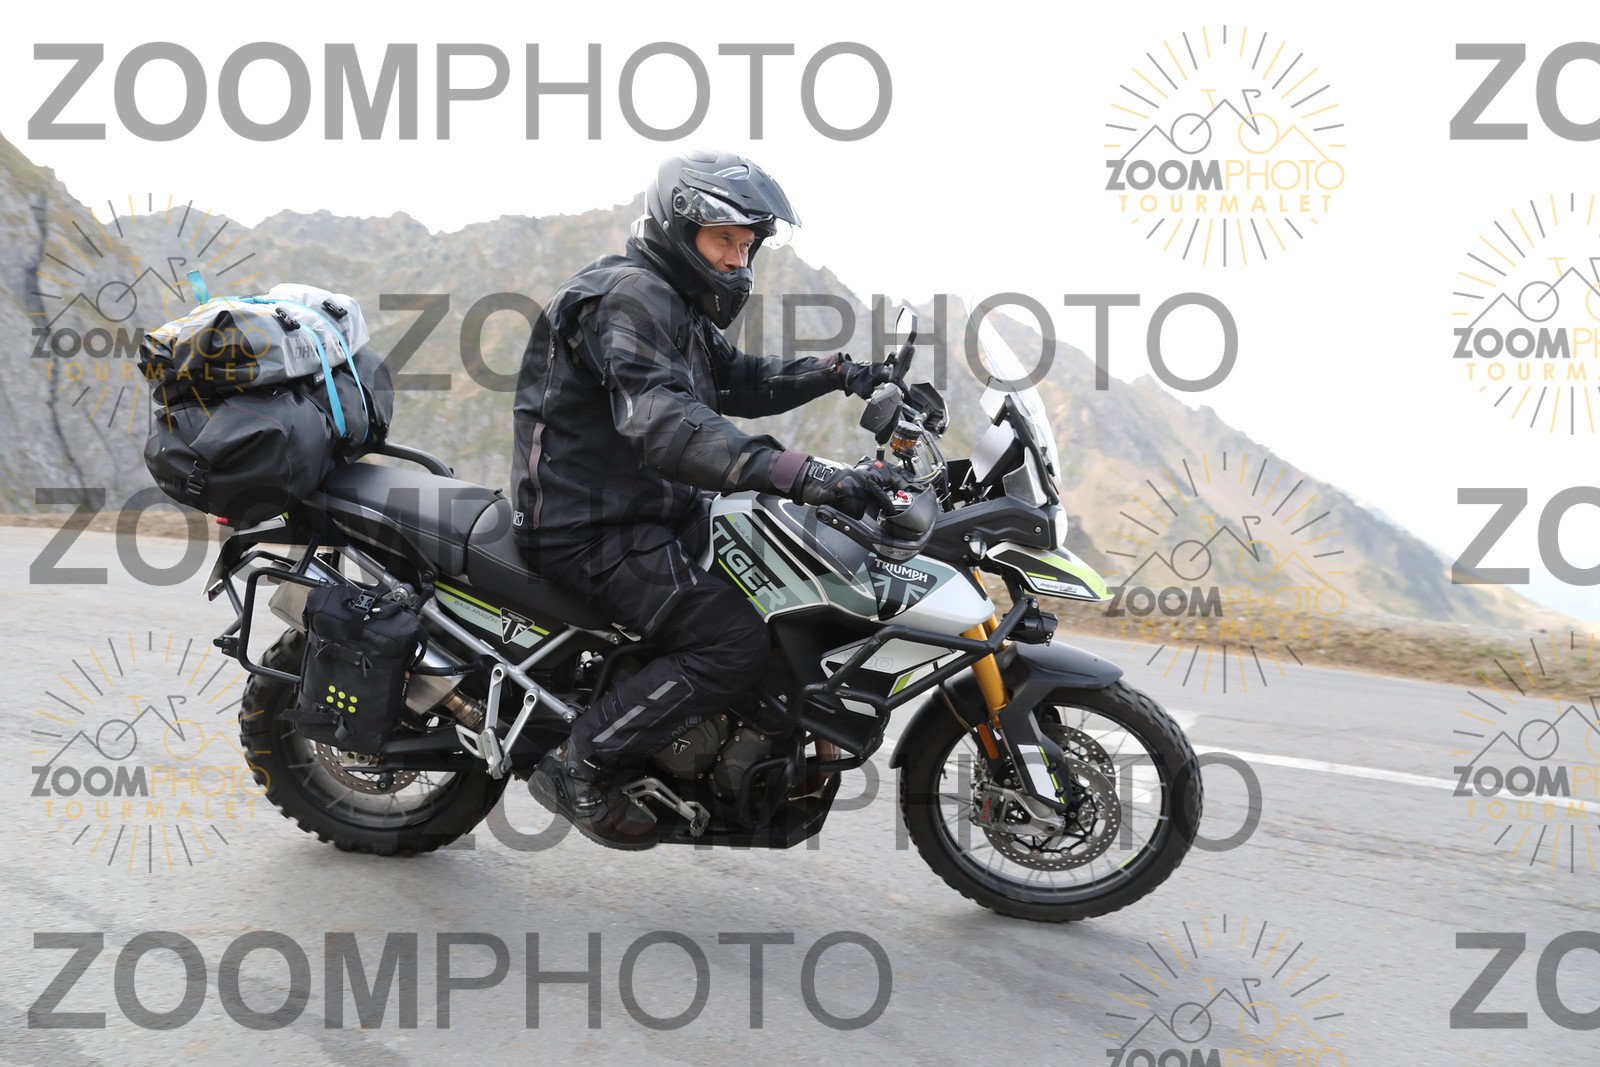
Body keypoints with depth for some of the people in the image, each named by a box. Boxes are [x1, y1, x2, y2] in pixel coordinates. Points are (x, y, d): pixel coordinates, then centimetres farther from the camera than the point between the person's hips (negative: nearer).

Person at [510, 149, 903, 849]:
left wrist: (835, 373, 8)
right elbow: (663, 423, -34)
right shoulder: (628, 295, -18)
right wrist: (804, 476, -45)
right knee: (736, 643, -23)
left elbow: (737, 382, 27)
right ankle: (579, 764, -13)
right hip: (592, 530, -11)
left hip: (655, 513, 11)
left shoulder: (677, 301, 17)